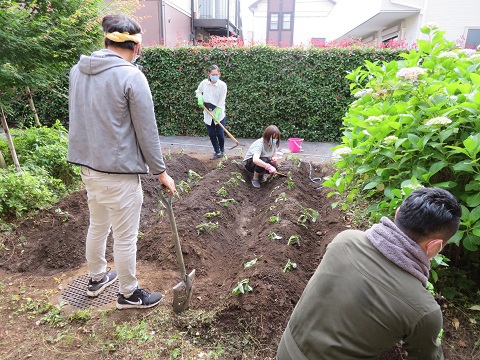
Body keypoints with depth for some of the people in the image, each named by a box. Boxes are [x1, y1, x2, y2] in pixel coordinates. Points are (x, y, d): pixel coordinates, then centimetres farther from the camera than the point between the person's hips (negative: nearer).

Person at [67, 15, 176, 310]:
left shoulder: (78, 70, 5)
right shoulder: (131, 77, -16)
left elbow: (80, 119, 13)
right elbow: (147, 132, -13)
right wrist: (161, 171, -6)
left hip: (88, 165, 8)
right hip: (119, 172, -7)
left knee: (97, 226, 24)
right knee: (125, 238, 8)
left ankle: (97, 278, 43)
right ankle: (129, 294, 26)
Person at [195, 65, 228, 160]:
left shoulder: (222, 85, -13)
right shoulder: (204, 83, -4)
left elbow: (221, 101, -14)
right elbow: (198, 91, 16)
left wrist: (216, 114, -20)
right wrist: (200, 99, -5)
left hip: (219, 114, -3)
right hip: (208, 113, 3)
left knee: (220, 133, 1)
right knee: (211, 134, 5)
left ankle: (222, 150, 28)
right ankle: (217, 152, 20)